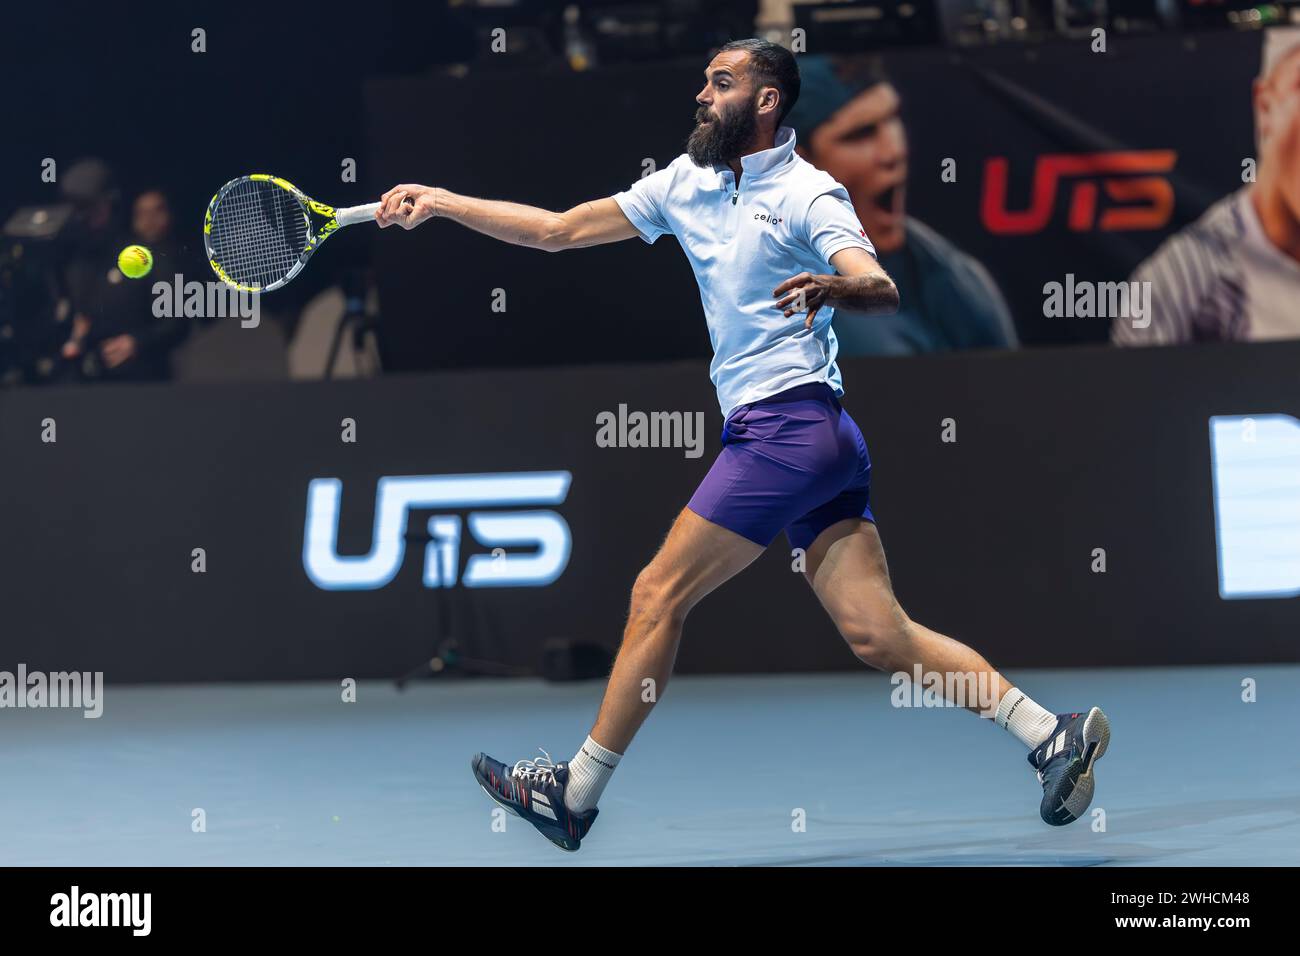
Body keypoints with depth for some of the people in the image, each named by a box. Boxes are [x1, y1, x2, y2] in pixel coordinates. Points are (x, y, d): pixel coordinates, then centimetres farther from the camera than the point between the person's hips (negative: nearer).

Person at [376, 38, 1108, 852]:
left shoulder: (808, 194, -6)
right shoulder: (686, 183, 17)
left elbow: (883, 292, -20)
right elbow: (557, 231, 20)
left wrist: (837, 289, -41)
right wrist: (442, 203, 16)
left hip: (788, 424, -8)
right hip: (819, 443, 8)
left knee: (658, 596, -2)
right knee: (877, 634, -1)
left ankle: (576, 793, 6)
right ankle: (1051, 735, -4)